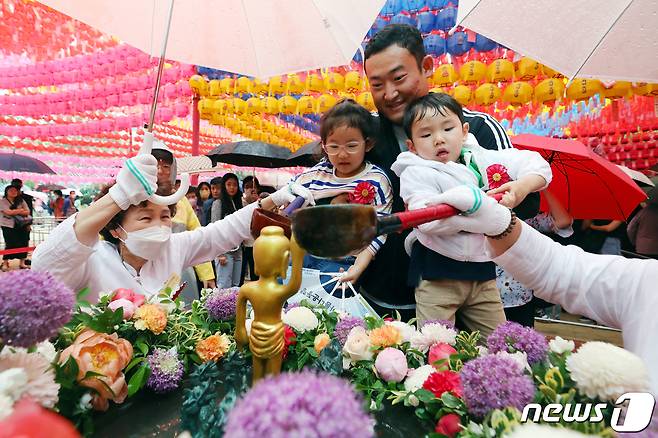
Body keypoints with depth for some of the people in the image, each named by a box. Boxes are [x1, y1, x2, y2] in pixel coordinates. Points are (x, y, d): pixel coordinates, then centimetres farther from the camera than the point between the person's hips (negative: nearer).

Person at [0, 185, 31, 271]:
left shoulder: (21, 201, 10)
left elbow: (27, 212, 0)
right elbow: (8, 212, -14)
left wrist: (14, 211, -11)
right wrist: (20, 210, -3)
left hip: (21, 225, 3)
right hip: (8, 226, -3)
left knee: (23, 243, 2)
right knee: (10, 244, -7)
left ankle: (22, 262, 13)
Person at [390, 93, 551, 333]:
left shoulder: (483, 159, 6)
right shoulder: (416, 173, -8)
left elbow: (538, 165, 9)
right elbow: (428, 220, -23)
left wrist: (523, 186, -12)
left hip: (483, 269, 5)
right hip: (437, 275, -4)